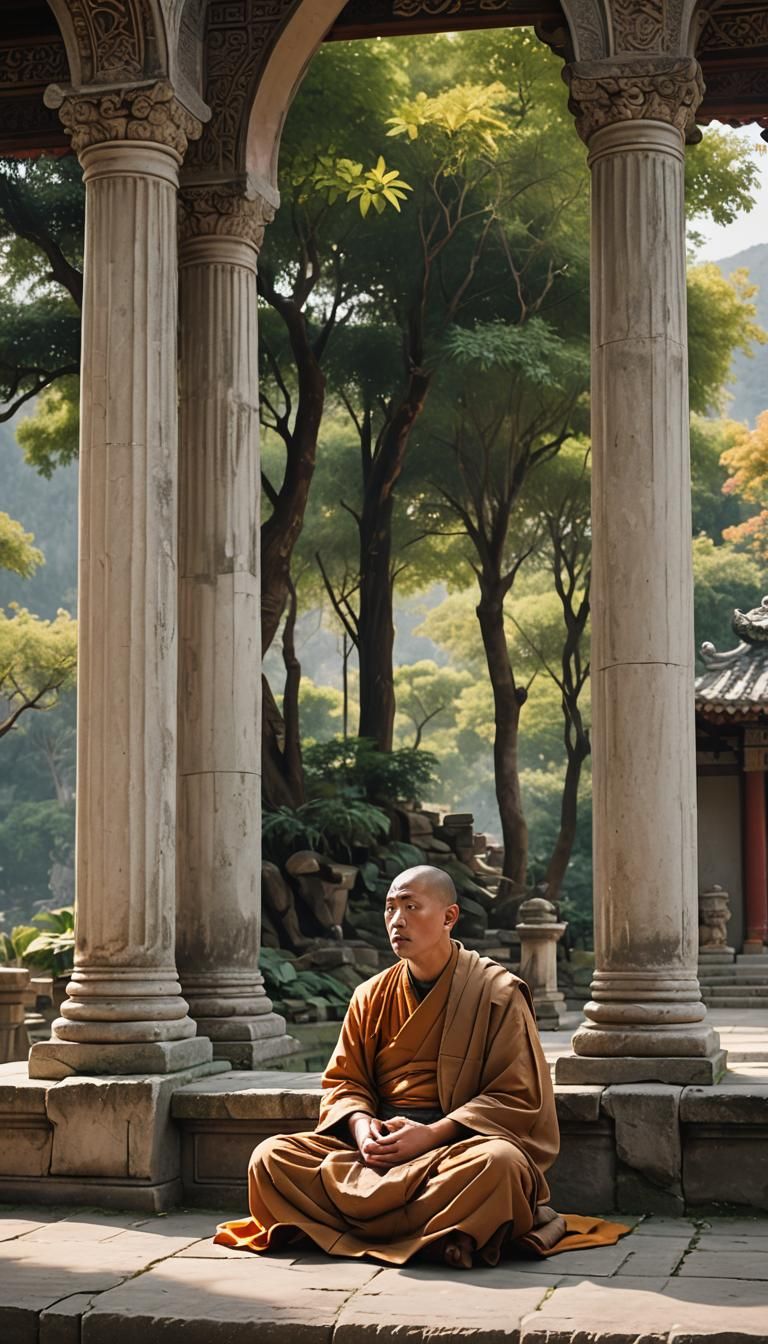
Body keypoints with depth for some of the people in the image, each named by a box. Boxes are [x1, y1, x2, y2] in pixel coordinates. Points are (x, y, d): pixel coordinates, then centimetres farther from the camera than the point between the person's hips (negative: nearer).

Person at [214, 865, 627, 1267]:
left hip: (458, 1142, -4)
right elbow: (342, 1081, 15)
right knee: (271, 1157, -19)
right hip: (378, 1142, 4)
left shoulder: (497, 992, -1)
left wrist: (432, 1134, -15)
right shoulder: (371, 997, 12)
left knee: (498, 1161, -39)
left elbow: (516, 1097, -5)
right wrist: (361, 1125, -9)